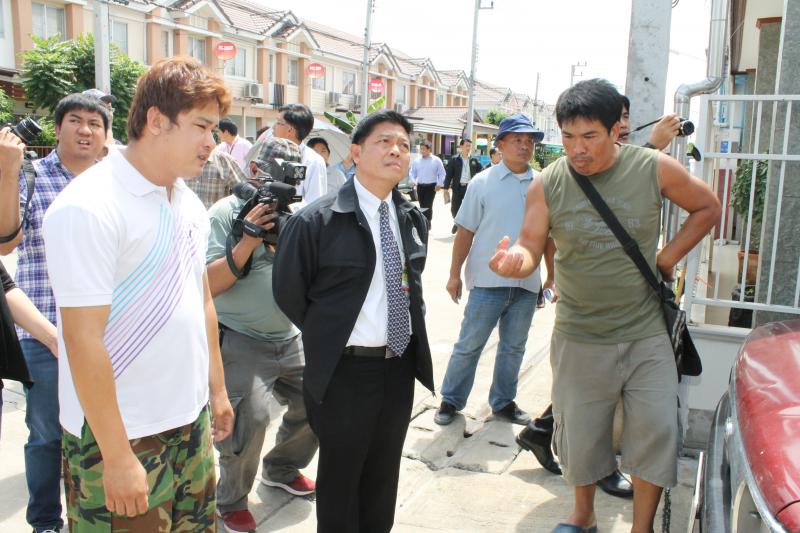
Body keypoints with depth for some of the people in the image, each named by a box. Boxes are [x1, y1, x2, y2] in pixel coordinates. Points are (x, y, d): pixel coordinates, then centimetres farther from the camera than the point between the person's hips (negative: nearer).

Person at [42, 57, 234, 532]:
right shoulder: (90, 208, -18)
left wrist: (217, 390, 16)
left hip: (191, 422, 7)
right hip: (121, 436, -7)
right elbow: (83, 340, -20)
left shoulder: (189, 203, 6)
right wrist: (117, 457, -17)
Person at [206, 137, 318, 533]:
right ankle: (230, 501, 12)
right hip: (240, 341, -6)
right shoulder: (226, 212, -8)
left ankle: (281, 469, 36)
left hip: (289, 338, 6)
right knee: (248, 419, -17)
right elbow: (207, 285, -14)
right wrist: (248, 241, -23)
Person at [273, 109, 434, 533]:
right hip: (344, 370, -5)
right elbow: (288, 292, -6)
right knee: (340, 477, 14)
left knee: (384, 475, 21)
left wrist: (410, 328, 9)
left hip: (401, 365, 5)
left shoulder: (413, 219, 4)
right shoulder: (316, 221, -15)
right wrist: (327, 340, 1)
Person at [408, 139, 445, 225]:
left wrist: (439, 184, -10)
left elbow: (442, 174, 0)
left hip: (431, 186, -4)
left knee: (428, 205, -9)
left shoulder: (436, 160, -2)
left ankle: (427, 223, -2)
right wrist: (413, 181, -6)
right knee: (422, 205, 11)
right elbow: (412, 172, 12)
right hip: (420, 186, 4)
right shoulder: (417, 161, 6)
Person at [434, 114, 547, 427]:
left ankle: (503, 402, 30)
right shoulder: (482, 183, -3)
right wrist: (455, 274, -3)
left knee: (513, 348, 14)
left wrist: (551, 276, 11)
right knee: (469, 345, 4)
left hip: (526, 284, 4)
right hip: (488, 281, -3)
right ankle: (451, 400, 19)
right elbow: (465, 231, -2)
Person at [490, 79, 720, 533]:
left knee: (657, 431, 1)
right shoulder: (548, 184, -7)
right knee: (580, 432, 11)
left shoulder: (655, 169, -7)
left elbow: (708, 208, 8)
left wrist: (668, 257, -1)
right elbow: (531, 249, -8)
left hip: (645, 332, 0)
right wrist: (514, 260, -32)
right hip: (580, 337, 0)